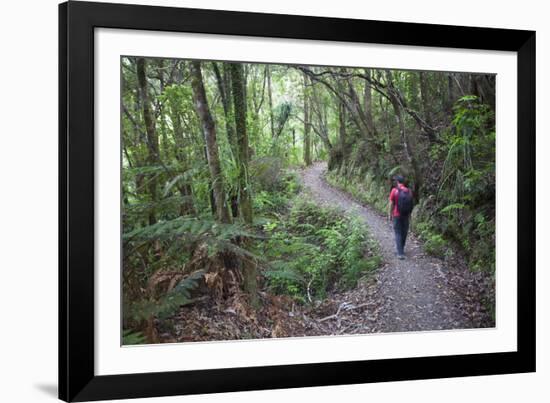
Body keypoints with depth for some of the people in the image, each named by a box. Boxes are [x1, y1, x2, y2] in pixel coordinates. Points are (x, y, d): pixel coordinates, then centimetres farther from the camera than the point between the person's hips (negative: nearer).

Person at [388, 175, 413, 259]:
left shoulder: (394, 191, -12)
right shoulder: (409, 191, -3)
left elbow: (391, 204, -9)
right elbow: (411, 204, 2)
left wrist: (390, 215, 2)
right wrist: (409, 215, 13)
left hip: (397, 215, -3)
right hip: (406, 216, 3)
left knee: (398, 234, 1)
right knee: (404, 233, 16)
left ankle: (400, 253, -6)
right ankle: (401, 250, 31)